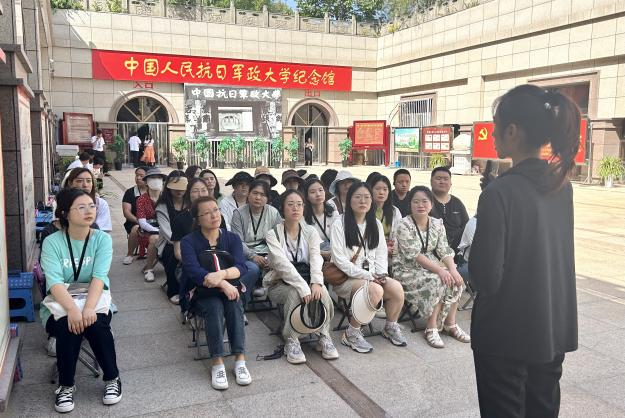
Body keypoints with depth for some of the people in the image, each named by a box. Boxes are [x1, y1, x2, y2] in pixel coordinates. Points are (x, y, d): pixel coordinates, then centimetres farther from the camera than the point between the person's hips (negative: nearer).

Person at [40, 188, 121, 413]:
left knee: (95, 324, -30)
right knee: (69, 326, -31)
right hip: (60, 304, 0)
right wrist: (72, 310, -37)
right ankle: (66, 385, -8)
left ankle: (112, 378, -9)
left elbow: (99, 276, -17)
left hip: (95, 300, 0)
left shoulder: (102, 239, -4)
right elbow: (54, 281, -20)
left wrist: (89, 307, -34)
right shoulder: (52, 242, -7)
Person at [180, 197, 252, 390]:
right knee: (215, 306, -32)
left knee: (234, 303, -30)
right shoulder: (189, 242, -6)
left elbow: (241, 267, -14)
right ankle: (217, 363, -32)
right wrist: (223, 284, -35)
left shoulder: (232, 238, 1)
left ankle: (240, 360, -31)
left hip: (229, 290, 2)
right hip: (201, 294, -2)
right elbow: (193, 271, -22)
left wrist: (222, 274, -35)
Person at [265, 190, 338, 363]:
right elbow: (283, 264, -21)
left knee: (322, 291, -30)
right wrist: (304, 288, -34)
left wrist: (316, 283, -31)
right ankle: (291, 341, -21)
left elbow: (316, 258, -11)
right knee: (294, 293, -35)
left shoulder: (311, 232, 5)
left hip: (306, 280, 3)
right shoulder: (273, 234, -6)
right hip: (280, 283, -2)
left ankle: (324, 337, -14)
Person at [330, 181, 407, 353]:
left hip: (372, 276, 6)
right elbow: (340, 260, -13)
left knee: (396, 288, -21)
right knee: (376, 290, -32)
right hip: (346, 278, -6)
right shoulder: (339, 225, -7)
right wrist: (367, 276, -16)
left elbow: (381, 253, 15)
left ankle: (390, 327, 7)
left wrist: (381, 274, -5)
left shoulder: (375, 224, 14)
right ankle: (351, 334, -14)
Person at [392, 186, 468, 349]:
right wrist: (439, 270, -27)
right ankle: (431, 328, -18)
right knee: (437, 281, -29)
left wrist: (452, 269, -20)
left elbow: (445, 251, 0)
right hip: (406, 271, -6)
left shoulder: (437, 224, 6)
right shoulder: (404, 225, -13)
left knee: (455, 281, -18)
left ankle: (450, 324, -4)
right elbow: (414, 255, -20)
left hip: (430, 267, 6)